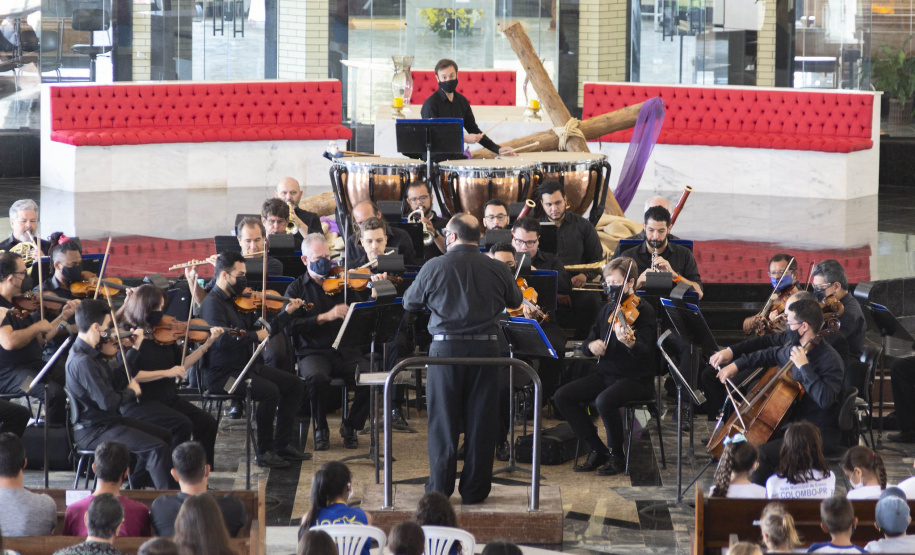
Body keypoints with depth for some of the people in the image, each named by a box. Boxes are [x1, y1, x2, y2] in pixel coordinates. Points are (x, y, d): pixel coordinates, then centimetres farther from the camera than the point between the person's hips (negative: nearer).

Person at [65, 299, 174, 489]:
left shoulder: (88, 353, 6)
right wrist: (132, 392, -9)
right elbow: (107, 401, -28)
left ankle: (134, 488, 21)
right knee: (157, 448, -18)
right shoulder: (83, 362, -25)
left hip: (107, 421, 10)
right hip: (92, 431, -10)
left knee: (164, 436, 15)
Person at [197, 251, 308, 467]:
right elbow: (223, 339, -28)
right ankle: (264, 453, -15)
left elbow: (262, 331, 19)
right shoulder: (212, 304, -13)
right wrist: (255, 336, -20)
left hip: (245, 366, 10)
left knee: (293, 384, 3)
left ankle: (282, 445, 7)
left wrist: (286, 312, 12)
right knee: (270, 391, -27)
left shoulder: (238, 301, 14)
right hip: (221, 373, -10)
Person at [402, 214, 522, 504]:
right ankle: (475, 489, 11)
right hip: (486, 347, 1)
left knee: (443, 419, 7)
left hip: (446, 347, -1)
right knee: (481, 421, 8)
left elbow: (409, 303, 8)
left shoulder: (434, 267, -5)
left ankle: (440, 487, 9)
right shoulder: (497, 269, -1)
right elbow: (516, 300, 17)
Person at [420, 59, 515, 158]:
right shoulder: (431, 103, -9)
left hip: (457, 157, 6)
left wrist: (498, 149, 6)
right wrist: (463, 138, -20)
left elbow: (474, 130, 16)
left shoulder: (462, 101, 11)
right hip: (435, 159, -6)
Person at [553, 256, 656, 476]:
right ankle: (598, 450, -1)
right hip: (606, 374, 8)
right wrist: (591, 346, -10)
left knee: (604, 400, -36)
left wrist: (629, 342, -46)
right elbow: (586, 345, 15)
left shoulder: (643, 311, -9)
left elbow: (645, 353, -23)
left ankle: (617, 456, -12)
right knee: (563, 396, -10)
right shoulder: (607, 310, 12)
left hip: (636, 379, -8)